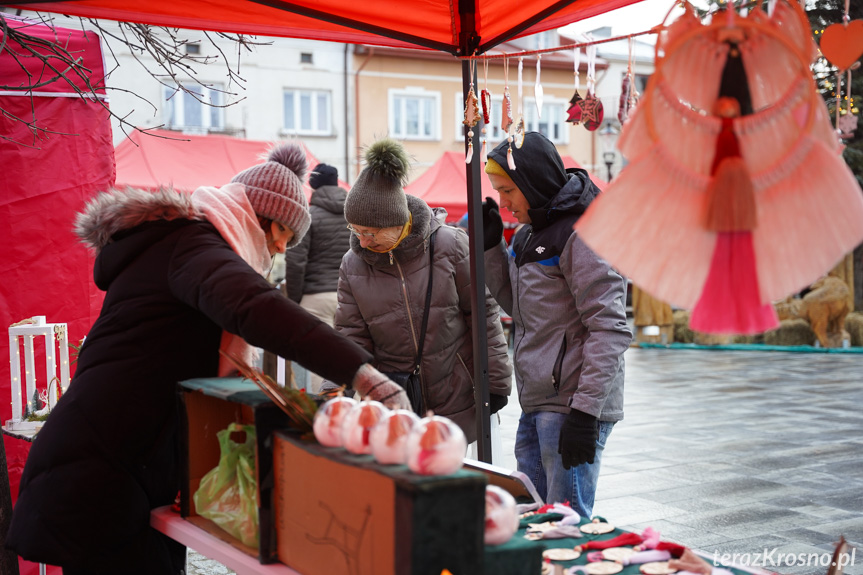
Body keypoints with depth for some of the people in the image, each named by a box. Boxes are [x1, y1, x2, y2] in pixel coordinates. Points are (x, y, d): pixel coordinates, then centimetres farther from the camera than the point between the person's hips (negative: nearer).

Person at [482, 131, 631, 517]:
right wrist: (489, 246, 11)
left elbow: (610, 329, -19)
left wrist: (585, 412, -23)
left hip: (572, 407, -9)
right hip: (536, 407, 9)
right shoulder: (530, 233, 14)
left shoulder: (583, 235, -14)